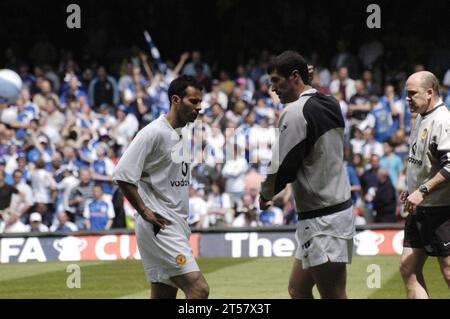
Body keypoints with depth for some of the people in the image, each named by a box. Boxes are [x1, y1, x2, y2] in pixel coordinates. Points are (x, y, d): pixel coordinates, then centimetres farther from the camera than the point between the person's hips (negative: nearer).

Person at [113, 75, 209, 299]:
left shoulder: (182, 135, 16)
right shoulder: (153, 133, -12)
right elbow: (123, 175, -17)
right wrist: (145, 212, -15)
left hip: (177, 228, 9)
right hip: (159, 227, -9)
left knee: (164, 295, 9)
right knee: (198, 289, -18)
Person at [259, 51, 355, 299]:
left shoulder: (294, 112, -14)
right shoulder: (330, 106, 13)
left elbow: (284, 167, -16)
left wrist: (265, 195, 3)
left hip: (322, 220, -10)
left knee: (334, 296, -8)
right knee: (297, 289, 14)